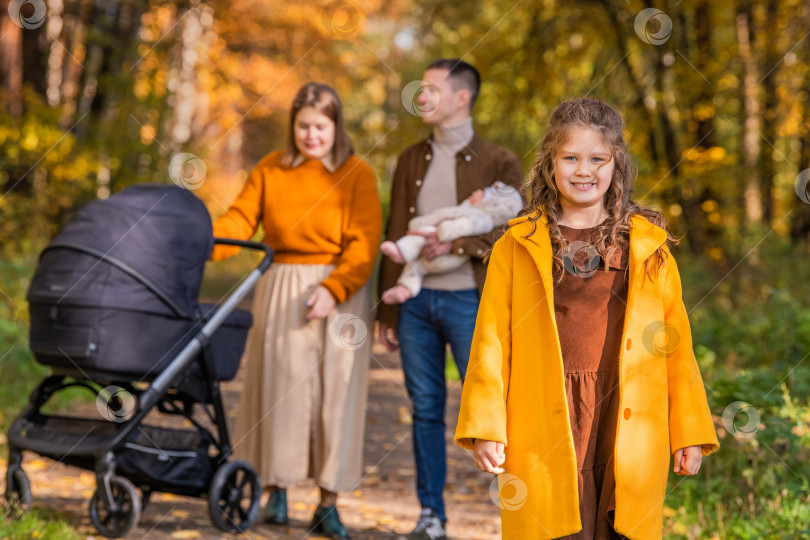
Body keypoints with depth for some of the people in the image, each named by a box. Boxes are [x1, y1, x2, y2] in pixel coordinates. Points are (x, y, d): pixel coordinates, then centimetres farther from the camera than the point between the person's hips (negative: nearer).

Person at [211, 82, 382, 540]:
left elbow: (364, 244, -7)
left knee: (335, 393, -1)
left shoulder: (358, 174, 0)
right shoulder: (271, 170, 9)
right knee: (280, 388, 1)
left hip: (341, 293, -2)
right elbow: (240, 220, 2)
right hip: (282, 292, 2)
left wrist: (332, 289, -19)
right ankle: (277, 492, 14)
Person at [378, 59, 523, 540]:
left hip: (468, 300, -4)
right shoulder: (412, 160, 13)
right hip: (416, 299, 4)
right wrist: (387, 310, 12)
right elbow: (395, 236, 14)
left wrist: (457, 243, -23)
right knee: (426, 409, 7)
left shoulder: (498, 163, -1)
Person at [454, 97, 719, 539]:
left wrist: (690, 433, 5)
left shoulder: (650, 246, 9)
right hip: (544, 432, -1)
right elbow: (492, 340, 4)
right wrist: (485, 428, -3)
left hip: (629, 432, 1)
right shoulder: (518, 245, 6)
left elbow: (677, 344, 8)